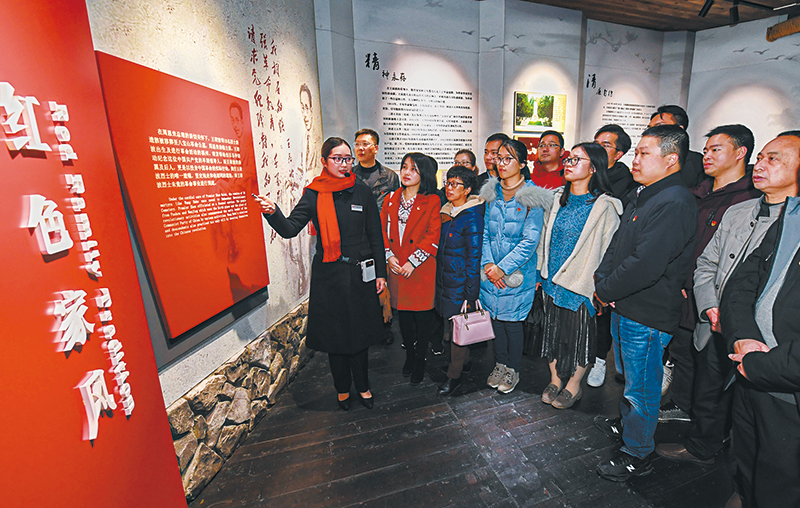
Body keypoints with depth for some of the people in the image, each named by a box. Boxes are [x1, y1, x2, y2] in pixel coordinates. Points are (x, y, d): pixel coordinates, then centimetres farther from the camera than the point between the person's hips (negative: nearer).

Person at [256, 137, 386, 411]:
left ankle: (362, 386, 34)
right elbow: (289, 228, -10)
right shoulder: (314, 195, -2)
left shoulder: (361, 191, 1)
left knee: (359, 330, 11)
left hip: (360, 273, 1)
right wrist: (273, 212, -31)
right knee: (335, 332, 11)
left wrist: (380, 272, 2)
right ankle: (343, 388, 34)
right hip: (329, 275, 0)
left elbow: (375, 235, 3)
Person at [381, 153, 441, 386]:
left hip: (421, 269, -4)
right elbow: (382, 229, 8)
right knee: (403, 315, 14)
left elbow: (433, 236, -10)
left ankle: (420, 361, 25)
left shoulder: (432, 201, -3)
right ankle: (409, 355, 35)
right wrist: (388, 255, -6)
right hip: (396, 269, 4)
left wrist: (412, 262, -15)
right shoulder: (391, 200, 11)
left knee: (422, 317, 5)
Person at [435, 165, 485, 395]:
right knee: (450, 323, 18)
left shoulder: (472, 218, -15)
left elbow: (474, 259, -16)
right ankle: (464, 360, 39)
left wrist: (470, 295, -16)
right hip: (444, 279, 8)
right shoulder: (446, 212, 8)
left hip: (461, 283, -7)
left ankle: (454, 375, 20)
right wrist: (438, 279, 15)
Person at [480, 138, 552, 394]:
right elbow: (485, 232, 7)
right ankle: (500, 363, 34)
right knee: (495, 317, 13)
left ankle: (512, 369, 28)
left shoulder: (533, 197, -8)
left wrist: (503, 268, -16)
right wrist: (488, 263, -6)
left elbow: (530, 240, -13)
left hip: (517, 271, -4)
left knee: (512, 320, 5)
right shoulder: (491, 193, 7)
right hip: (492, 270, 4)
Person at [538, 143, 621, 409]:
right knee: (552, 328, 14)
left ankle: (573, 386, 28)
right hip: (552, 279, 6)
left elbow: (609, 251, -12)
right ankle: (555, 379, 33)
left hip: (581, 285, -5)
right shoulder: (559, 198, 8)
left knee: (579, 333, 8)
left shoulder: (605, 206, -10)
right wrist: (540, 272, 12)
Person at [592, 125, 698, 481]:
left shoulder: (674, 204, -23)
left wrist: (605, 291, -16)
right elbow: (617, 244, 12)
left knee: (641, 385, 8)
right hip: (624, 307, 9)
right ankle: (626, 423, 48)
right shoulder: (641, 196, 10)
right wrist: (601, 279, -3)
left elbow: (645, 265, -29)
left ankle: (637, 454, 28)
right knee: (628, 375, 26)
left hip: (647, 316, -9)